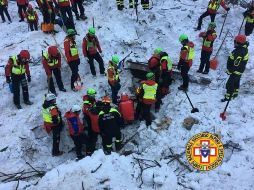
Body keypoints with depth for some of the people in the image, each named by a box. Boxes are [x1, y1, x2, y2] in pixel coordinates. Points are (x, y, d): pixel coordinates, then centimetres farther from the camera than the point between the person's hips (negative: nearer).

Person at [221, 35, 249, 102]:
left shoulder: (240, 52, -32)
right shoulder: (243, 48, 1)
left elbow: (236, 64, -30)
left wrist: (230, 70, -19)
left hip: (236, 71, -11)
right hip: (239, 70, 11)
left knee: (230, 84, -2)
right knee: (236, 82, 26)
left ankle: (228, 97, 9)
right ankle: (235, 93, 44)